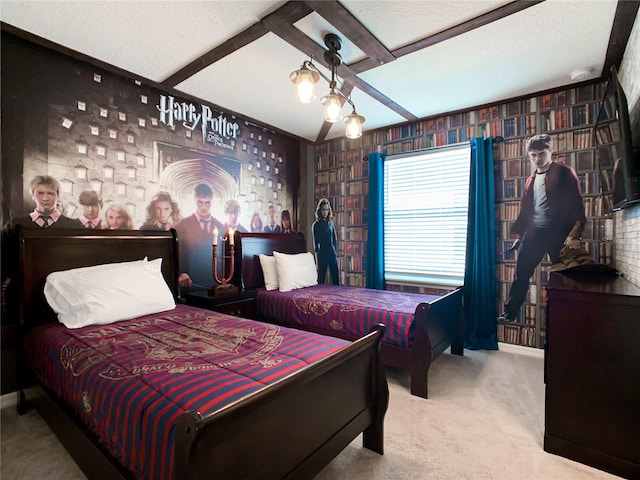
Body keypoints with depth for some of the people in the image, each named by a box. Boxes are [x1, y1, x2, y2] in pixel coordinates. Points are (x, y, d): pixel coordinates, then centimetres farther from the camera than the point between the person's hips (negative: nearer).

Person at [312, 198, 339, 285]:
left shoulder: (331, 223, 9)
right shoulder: (316, 224, -4)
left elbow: (335, 239, 13)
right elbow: (315, 242, -3)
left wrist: (336, 252, 6)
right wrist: (317, 255, -7)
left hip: (332, 253, 4)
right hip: (322, 254, -4)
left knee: (336, 279, 5)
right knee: (321, 279, 3)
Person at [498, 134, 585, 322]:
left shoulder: (565, 173, 1)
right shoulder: (530, 180, 16)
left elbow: (576, 203, -4)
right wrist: (519, 235, 13)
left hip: (558, 233, -4)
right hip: (533, 233, 4)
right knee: (521, 273, 3)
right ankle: (510, 312, 10)